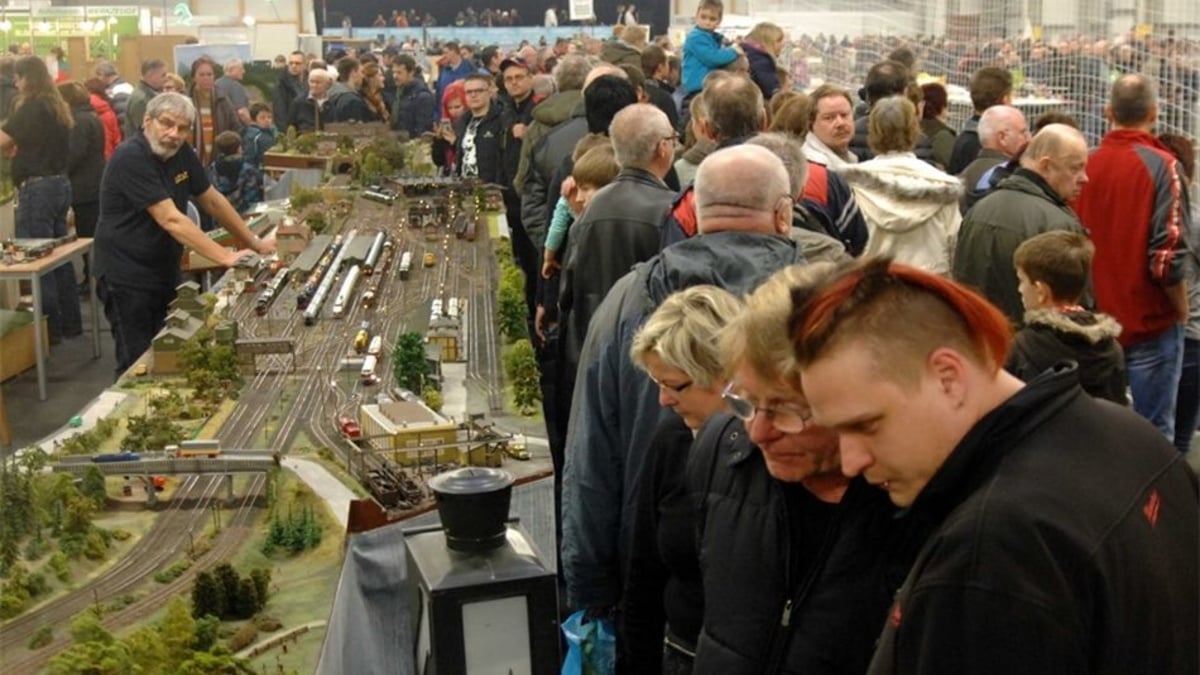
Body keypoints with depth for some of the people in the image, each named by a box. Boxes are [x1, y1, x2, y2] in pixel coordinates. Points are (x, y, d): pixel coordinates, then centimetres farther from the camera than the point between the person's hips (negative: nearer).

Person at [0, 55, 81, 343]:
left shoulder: (30, 108, -15)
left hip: (37, 188, -8)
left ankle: (51, 328, 4)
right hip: (60, 184, 8)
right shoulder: (57, 107, 11)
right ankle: (70, 323, 20)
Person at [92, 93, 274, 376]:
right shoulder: (130, 159, -23)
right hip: (128, 277, -7)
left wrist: (254, 243, 9)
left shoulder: (181, 152, 2)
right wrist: (225, 257, -30)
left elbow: (212, 200, 12)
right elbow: (171, 220, -28)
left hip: (166, 271, 8)